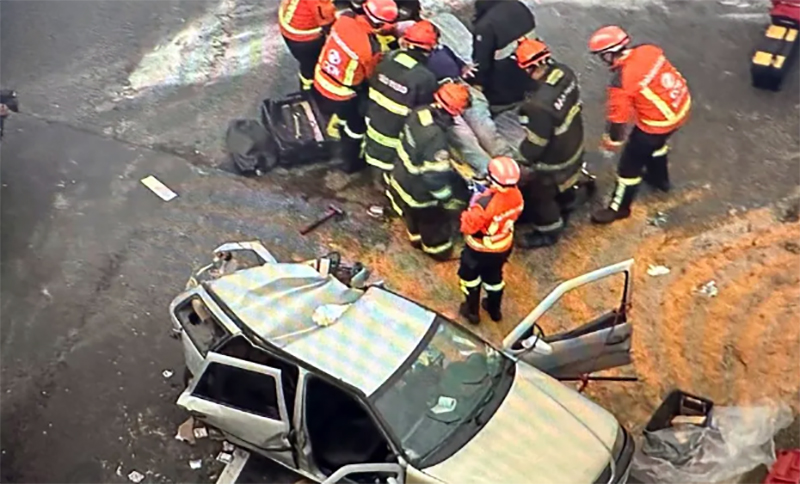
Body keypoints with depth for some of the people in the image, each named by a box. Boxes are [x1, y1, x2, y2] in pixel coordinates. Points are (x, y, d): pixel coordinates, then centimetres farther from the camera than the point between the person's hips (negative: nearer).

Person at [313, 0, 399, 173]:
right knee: (356, 126, 22)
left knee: (344, 115, 36)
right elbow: (373, 76, -13)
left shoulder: (344, 19, -18)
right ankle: (351, 163, 42)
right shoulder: (371, 48, -33)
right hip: (340, 96, -6)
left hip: (319, 83, 6)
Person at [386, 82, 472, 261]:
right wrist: (450, 200, -14)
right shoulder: (436, 140, -39)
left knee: (414, 215, 35)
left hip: (401, 177, 7)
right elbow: (435, 178, -31)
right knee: (434, 220, 22)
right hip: (419, 191, -7)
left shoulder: (420, 112, -16)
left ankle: (417, 237, 61)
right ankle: (438, 249, 48)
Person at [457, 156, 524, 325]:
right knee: (494, 277, 30)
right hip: (503, 247, 6)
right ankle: (494, 310, 50)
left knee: (470, 277, 23)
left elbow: (467, 226, -27)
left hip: (480, 250, -6)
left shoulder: (485, 203, -40)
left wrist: (473, 203, -14)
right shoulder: (516, 195, -18)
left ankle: (472, 311, 41)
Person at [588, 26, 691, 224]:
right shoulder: (648, 50, -7)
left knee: (630, 163, 9)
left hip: (659, 122, -8)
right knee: (655, 143, 36)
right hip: (682, 105, 8)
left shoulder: (621, 81, -27)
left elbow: (618, 116, -16)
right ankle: (659, 178, 60)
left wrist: (612, 140, 2)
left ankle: (619, 208, 26)